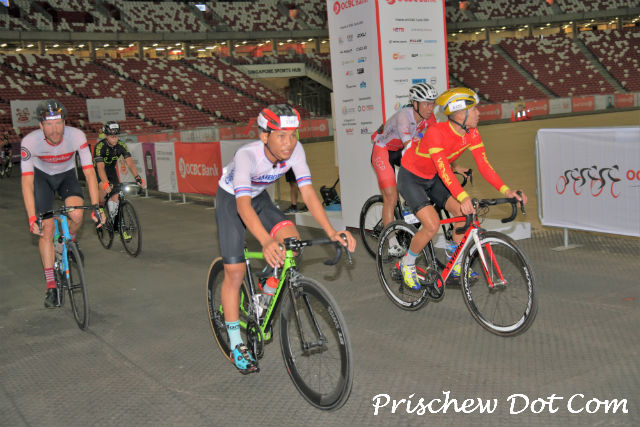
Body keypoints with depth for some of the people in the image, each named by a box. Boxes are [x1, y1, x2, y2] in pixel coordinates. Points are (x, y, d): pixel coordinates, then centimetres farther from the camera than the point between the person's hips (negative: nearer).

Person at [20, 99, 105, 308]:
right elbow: (27, 182, -32)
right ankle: (51, 286, -1)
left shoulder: (77, 136, -30)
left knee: (77, 214, -27)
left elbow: (89, 173, -28)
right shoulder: (29, 142, -32)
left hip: (67, 175, 1)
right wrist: (32, 218, -40)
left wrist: (95, 207, -35)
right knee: (46, 228, -10)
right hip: (42, 177, -1)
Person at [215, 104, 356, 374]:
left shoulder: (295, 150, -24)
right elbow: (243, 205, -48)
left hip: (259, 197, 4)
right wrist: (266, 242, -64)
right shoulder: (247, 155, -37)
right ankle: (236, 345, 5)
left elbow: (308, 193, -28)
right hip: (231, 200, -4)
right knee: (235, 271, -8)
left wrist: (332, 232, -40)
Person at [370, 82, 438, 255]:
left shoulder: (428, 118, -14)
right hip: (383, 151, -7)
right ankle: (391, 244, -6)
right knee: (391, 197, -12)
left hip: (400, 151, 7)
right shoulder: (403, 116, -34)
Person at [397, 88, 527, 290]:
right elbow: (443, 169, -42)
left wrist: (506, 190, -29)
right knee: (432, 224, -22)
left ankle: (456, 265, 8)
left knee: (465, 213, -10)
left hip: (433, 179, 7)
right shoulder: (436, 132, -33)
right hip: (411, 178, -7)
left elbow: (484, 165, -16)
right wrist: (463, 197, -53)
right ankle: (407, 263, 3)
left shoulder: (472, 134, -12)